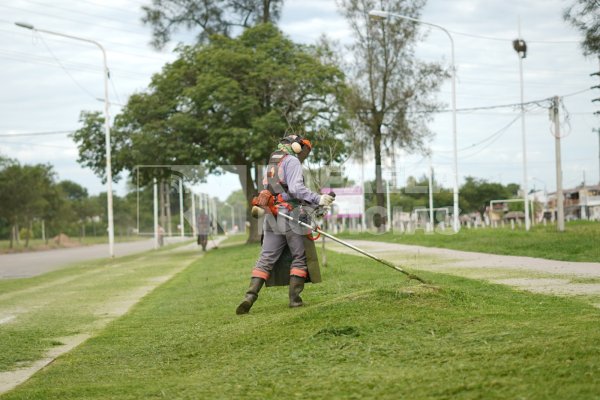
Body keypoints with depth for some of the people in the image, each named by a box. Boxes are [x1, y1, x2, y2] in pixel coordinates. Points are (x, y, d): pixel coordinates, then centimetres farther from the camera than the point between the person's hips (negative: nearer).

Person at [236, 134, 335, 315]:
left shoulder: (271, 163, 23)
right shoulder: (292, 161, -3)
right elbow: (296, 188, -18)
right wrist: (318, 199, -18)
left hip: (272, 218, 7)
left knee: (266, 259, 3)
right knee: (299, 258, 4)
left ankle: (250, 296, -11)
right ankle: (294, 298, 1)